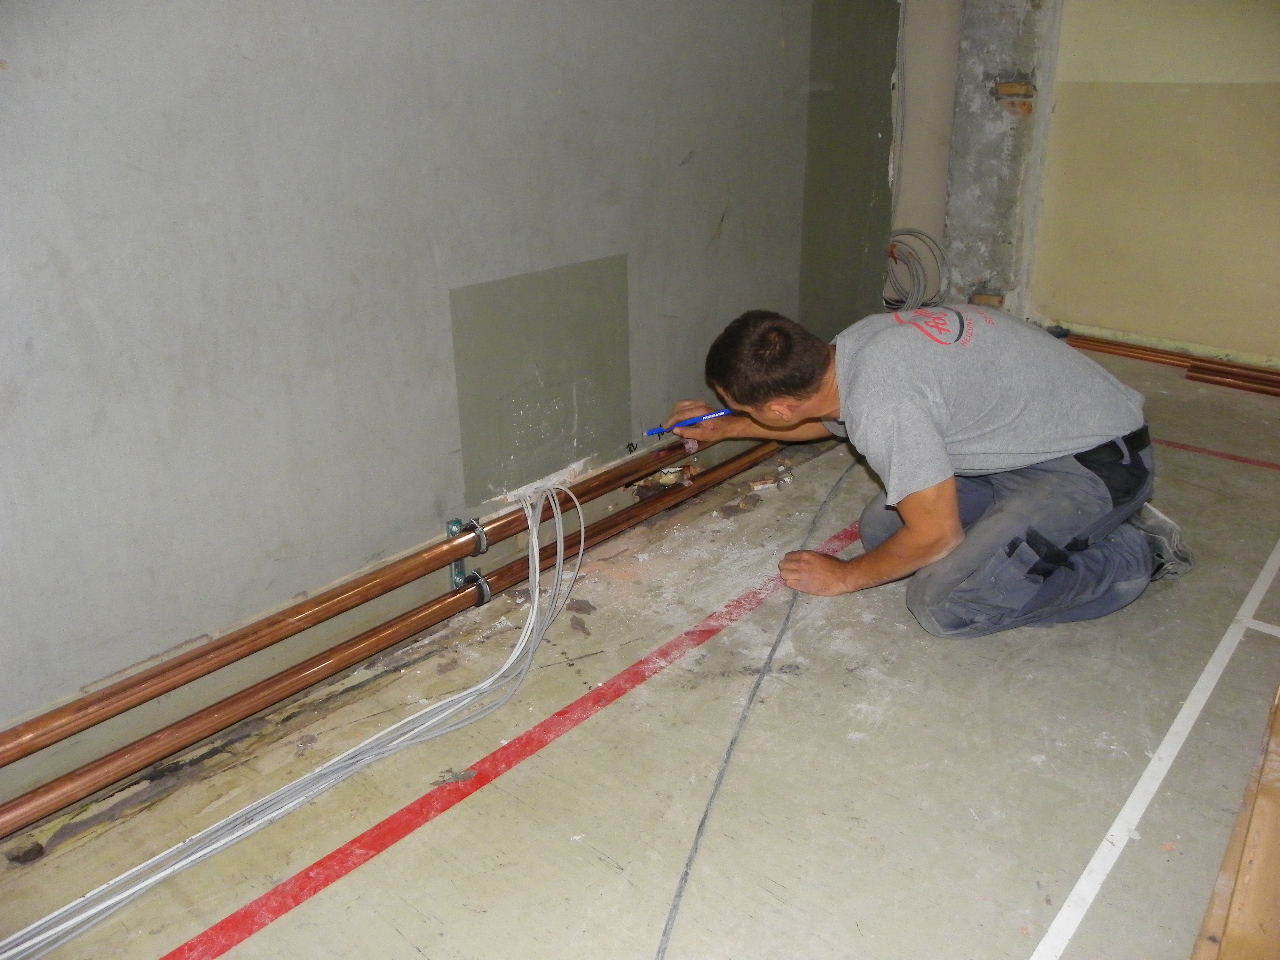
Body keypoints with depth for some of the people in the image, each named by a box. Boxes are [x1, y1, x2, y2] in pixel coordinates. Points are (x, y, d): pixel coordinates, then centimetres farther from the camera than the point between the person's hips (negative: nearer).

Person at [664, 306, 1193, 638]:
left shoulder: (882, 405, -33)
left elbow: (936, 535, -23)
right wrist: (724, 427, 29)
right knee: (880, 527, 6)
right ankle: (1077, 527, 12)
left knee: (943, 603, -20)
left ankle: (1137, 555, -1)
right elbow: (825, 418, 21)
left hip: (1100, 462, -9)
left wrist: (844, 576, -6)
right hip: (1035, 437, 9)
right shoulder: (846, 348, -5)